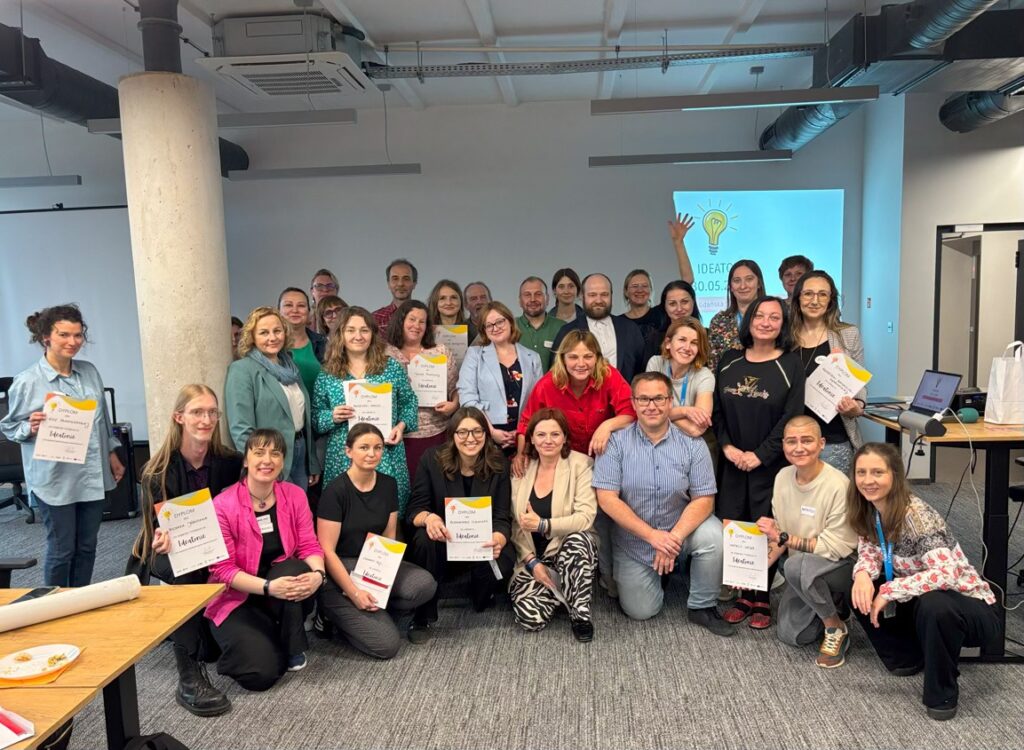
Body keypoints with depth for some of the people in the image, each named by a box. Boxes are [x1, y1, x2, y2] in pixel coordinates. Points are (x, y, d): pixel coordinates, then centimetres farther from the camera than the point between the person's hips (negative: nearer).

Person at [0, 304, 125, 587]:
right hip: (54, 479, -5)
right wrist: (31, 428, -22)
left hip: (92, 476, 5)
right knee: (61, 549, 4)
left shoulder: (90, 372, 5)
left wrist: (112, 454, 15)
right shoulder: (27, 381, -10)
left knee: (87, 546, 13)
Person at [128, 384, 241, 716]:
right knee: (191, 570, -36)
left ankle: (180, 625, 13)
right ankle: (189, 677, -31)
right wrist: (161, 541, -39)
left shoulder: (228, 461, -9)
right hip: (168, 551, -3)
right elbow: (157, 526, -16)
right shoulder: (159, 471, -16)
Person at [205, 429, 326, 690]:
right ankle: (243, 642, 13)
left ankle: (294, 646, -10)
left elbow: (309, 546, -7)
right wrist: (268, 587, -31)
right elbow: (223, 568, -18)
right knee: (261, 673, -23)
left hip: (284, 599, 3)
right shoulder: (222, 505, -17)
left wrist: (318, 574, -30)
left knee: (293, 568, -33)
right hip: (238, 600, -3)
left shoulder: (295, 495, -5)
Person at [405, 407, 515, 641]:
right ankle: (423, 616, -15)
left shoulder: (498, 465, -7)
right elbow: (414, 510, -10)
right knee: (424, 539, -34)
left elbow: (503, 518, -10)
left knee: (503, 562, -32)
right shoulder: (432, 460, -9)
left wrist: (498, 541, -35)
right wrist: (428, 518, -36)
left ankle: (481, 598, 7)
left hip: (482, 543, 1)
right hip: (442, 542, 0)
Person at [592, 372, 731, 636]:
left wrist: (674, 538, -26)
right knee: (640, 611, -1)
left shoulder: (692, 444, -10)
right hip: (633, 539, 0)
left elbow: (704, 499, -12)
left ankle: (702, 607, -5)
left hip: (680, 528, 1)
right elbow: (607, 498, -18)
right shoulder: (616, 443, -14)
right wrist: (652, 535, -25)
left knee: (712, 535, -29)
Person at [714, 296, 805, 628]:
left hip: (769, 464, -3)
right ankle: (743, 594, 17)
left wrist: (760, 455, -14)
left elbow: (791, 418, -9)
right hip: (732, 461, 3)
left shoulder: (790, 364, -3)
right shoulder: (729, 361, 8)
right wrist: (727, 445, -7)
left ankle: (762, 599, 15)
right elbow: (716, 409, 8)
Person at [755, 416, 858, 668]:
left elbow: (838, 547, -24)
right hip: (805, 572, 6)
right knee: (791, 635, -1)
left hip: (842, 565, -6)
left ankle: (836, 627, -9)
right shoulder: (783, 477, -6)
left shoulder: (838, 485, -25)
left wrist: (784, 537, -25)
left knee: (797, 565, -35)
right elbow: (780, 535, 3)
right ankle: (833, 604, 26)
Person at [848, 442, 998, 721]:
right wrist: (862, 574, -23)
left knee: (933, 605, -38)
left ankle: (942, 694, -13)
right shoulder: (868, 510, -7)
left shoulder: (916, 515, -29)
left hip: (969, 605, -7)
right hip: (921, 601, 7)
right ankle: (909, 655, 11)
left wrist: (889, 592, -33)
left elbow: (945, 574, -39)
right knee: (858, 590, -8)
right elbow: (869, 550, 0)